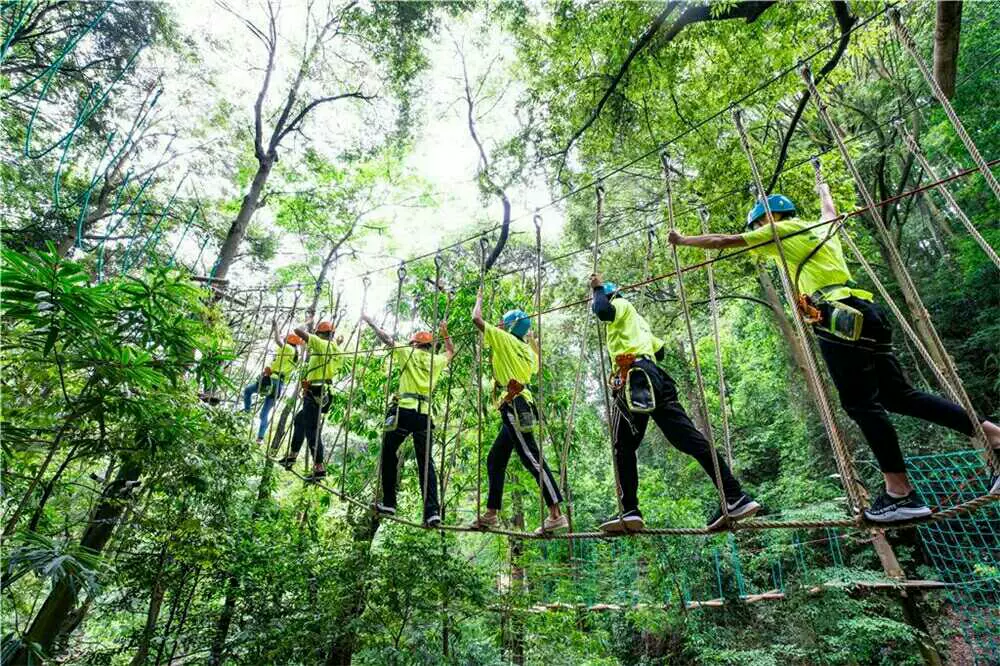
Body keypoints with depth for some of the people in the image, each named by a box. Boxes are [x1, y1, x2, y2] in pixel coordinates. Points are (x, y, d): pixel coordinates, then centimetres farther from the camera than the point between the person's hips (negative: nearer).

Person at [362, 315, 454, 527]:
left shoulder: (409, 353, 8)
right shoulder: (437, 360, 16)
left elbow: (387, 339, 15)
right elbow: (451, 352, 38)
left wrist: (370, 322, 27)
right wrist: (445, 333, 46)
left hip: (404, 411, -3)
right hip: (425, 415, 3)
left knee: (389, 455, 12)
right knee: (426, 462, 3)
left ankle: (388, 503, 14)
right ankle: (432, 511, -8)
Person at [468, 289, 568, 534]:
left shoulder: (504, 339, -2)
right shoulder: (526, 349, 18)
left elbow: (476, 318, 2)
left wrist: (479, 299, 20)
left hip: (514, 407, -10)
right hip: (517, 407, 10)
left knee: (532, 459, -11)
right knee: (495, 460, 14)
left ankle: (556, 515, -10)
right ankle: (491, 514, 19)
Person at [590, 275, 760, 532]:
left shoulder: (622, 304, 12)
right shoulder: (636, 319, 37)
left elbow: (602, 311, -13)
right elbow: (660, 350, 39)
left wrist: (598, 288, 3)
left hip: (636, 377, -9)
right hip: (653, 378, 9)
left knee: (624, 447, -6)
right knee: (690, 439, -2)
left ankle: (630, 511, -13)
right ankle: (736, 497, -8)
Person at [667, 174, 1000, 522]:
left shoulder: (779, 230, 7)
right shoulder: (820, 228, 27)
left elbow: (723, 241, 11)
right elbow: (831, 210, 52)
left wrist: (683, 240, 23)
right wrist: (822, 185, 71)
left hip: (839, 319, -8)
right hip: (865, 313, 8)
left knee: (861, 403, -8)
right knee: (899, 395, 13)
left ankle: (901, 493, -8)